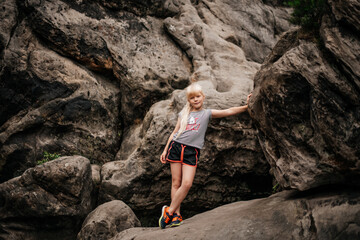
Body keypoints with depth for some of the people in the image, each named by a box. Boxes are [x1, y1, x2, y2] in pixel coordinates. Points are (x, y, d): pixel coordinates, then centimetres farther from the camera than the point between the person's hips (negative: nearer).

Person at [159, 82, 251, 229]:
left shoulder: (207, 113, 8)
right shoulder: (184, 113, 14)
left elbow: (228, 112, -4)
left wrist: (246, 107, -16)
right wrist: (165, 150, 16)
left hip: (192, 152, -2)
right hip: (176, 147, 2)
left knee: (187, 184, -13)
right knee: (176, 182, 1)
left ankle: (169, 211, -1)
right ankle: (176, 215, 6)